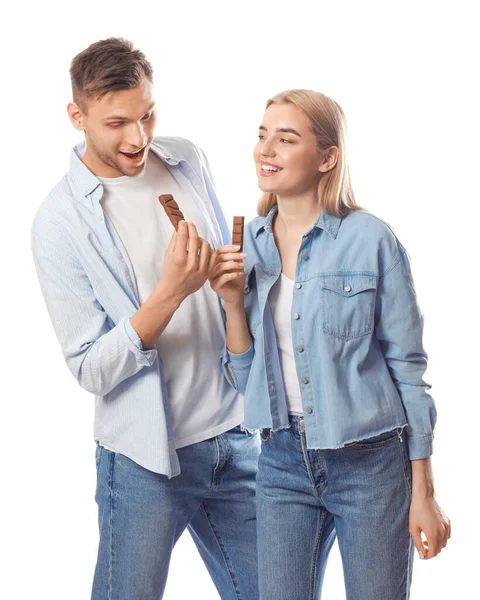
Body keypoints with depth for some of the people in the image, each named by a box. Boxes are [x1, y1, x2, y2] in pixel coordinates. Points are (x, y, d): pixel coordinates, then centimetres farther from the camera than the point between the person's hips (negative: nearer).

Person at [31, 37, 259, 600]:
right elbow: (90, 369, -16)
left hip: (234, 435, 5)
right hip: (146, 456, -4)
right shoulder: (59, 222, -13)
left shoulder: (188, 162, 3)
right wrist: (170, 293, -27)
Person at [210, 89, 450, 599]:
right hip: (283, 461, 4)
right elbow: (244, 378, 6)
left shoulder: (371, 240, -11)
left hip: (371, 462, -3)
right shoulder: (247, 245, 2)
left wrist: (423, 494, -5)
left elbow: (407, 368, -6)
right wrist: (233, 303, -11)